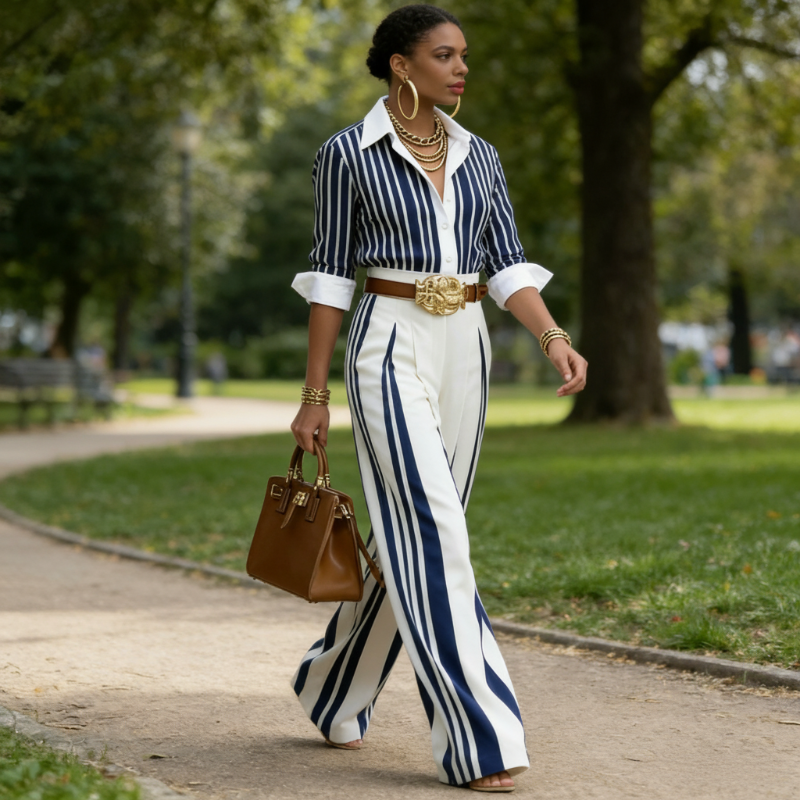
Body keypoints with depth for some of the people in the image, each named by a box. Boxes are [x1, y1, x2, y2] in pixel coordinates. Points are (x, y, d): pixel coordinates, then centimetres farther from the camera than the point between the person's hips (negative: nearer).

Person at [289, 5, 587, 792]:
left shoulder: (478, 157, 11)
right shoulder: (347, 153, -3)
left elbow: (507, 266, 6)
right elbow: (330, 276, -2)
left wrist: (554, 338, -12)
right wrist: (314, 394, -3)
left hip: (465, 352, 6)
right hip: (390, 349, -6)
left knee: (413, 534, 11)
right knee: (433, 533, -14)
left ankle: (336, 686, 32)